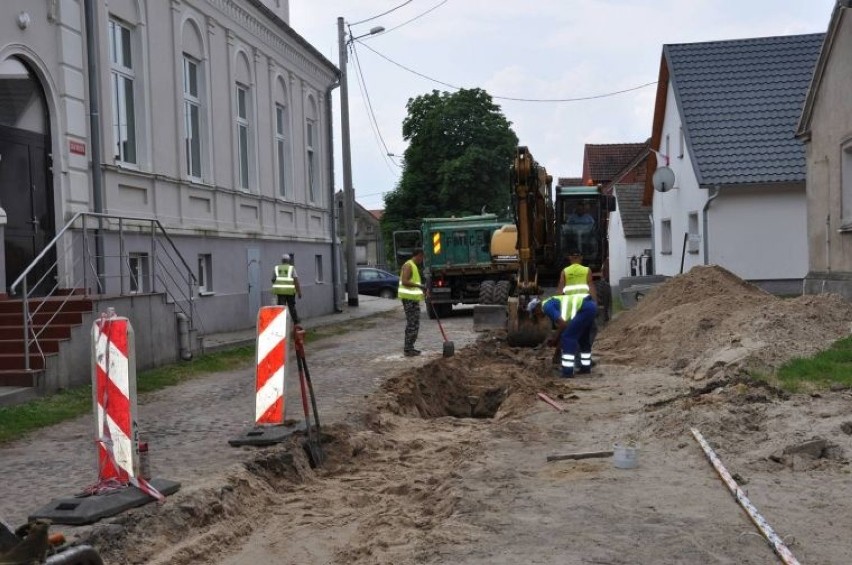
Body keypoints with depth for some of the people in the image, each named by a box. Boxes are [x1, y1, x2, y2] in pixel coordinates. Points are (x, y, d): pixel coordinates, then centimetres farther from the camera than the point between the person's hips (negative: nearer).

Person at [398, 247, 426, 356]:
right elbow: (404, 281, -24)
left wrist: (422, 289, 18)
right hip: (408, 298, -10)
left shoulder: (415, 266, 19)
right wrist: (419, 285, -26)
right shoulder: (408, 265, -13)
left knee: (415, 324, 12)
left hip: (414, 298, 10)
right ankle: (407, 349, -5)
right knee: (411, 324, -9)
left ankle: (410, 347, 18)